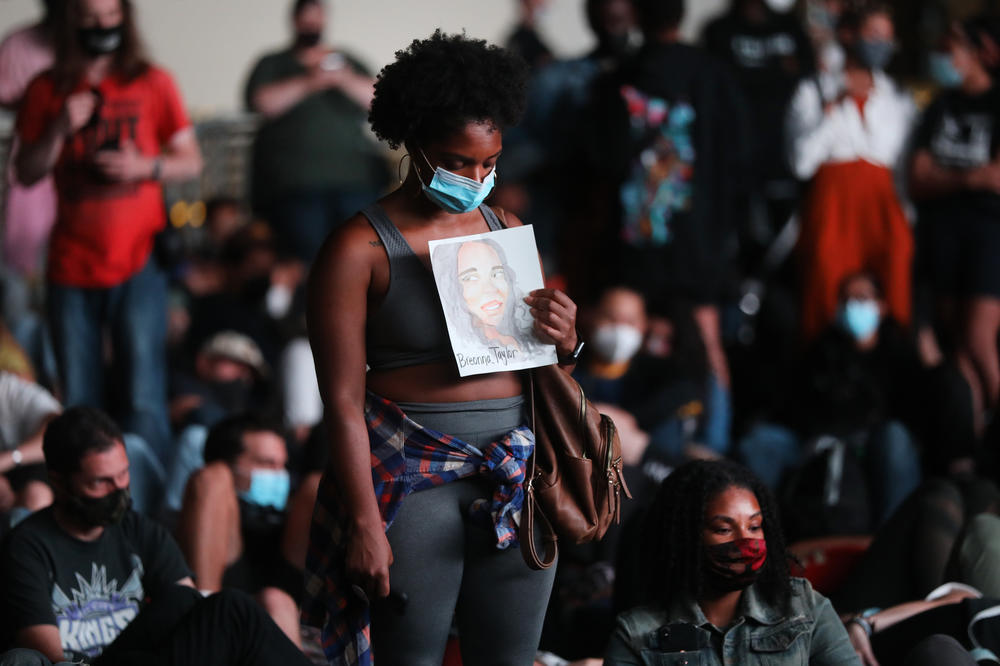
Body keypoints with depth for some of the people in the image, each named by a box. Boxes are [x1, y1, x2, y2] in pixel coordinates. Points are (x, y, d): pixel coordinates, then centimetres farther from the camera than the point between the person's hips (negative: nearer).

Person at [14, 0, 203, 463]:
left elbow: (191, 161, 9)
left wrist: (145, 166, -10)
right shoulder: (47, 92, 10)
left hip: (136, 264, -2)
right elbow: (27, 173, 8)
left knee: (143, 402, -9)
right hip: (71, 266, 2)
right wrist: (60, 129, -9)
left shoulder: (153, 84, 6)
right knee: (78, 404, 3)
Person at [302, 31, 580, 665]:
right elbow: (344, 401, -9)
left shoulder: (508, 231, 11)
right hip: (414, 478, -5)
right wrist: (365, 524, -14)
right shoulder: (360, 249, -5)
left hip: (515, 475, 5)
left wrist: (563, 342, -3)